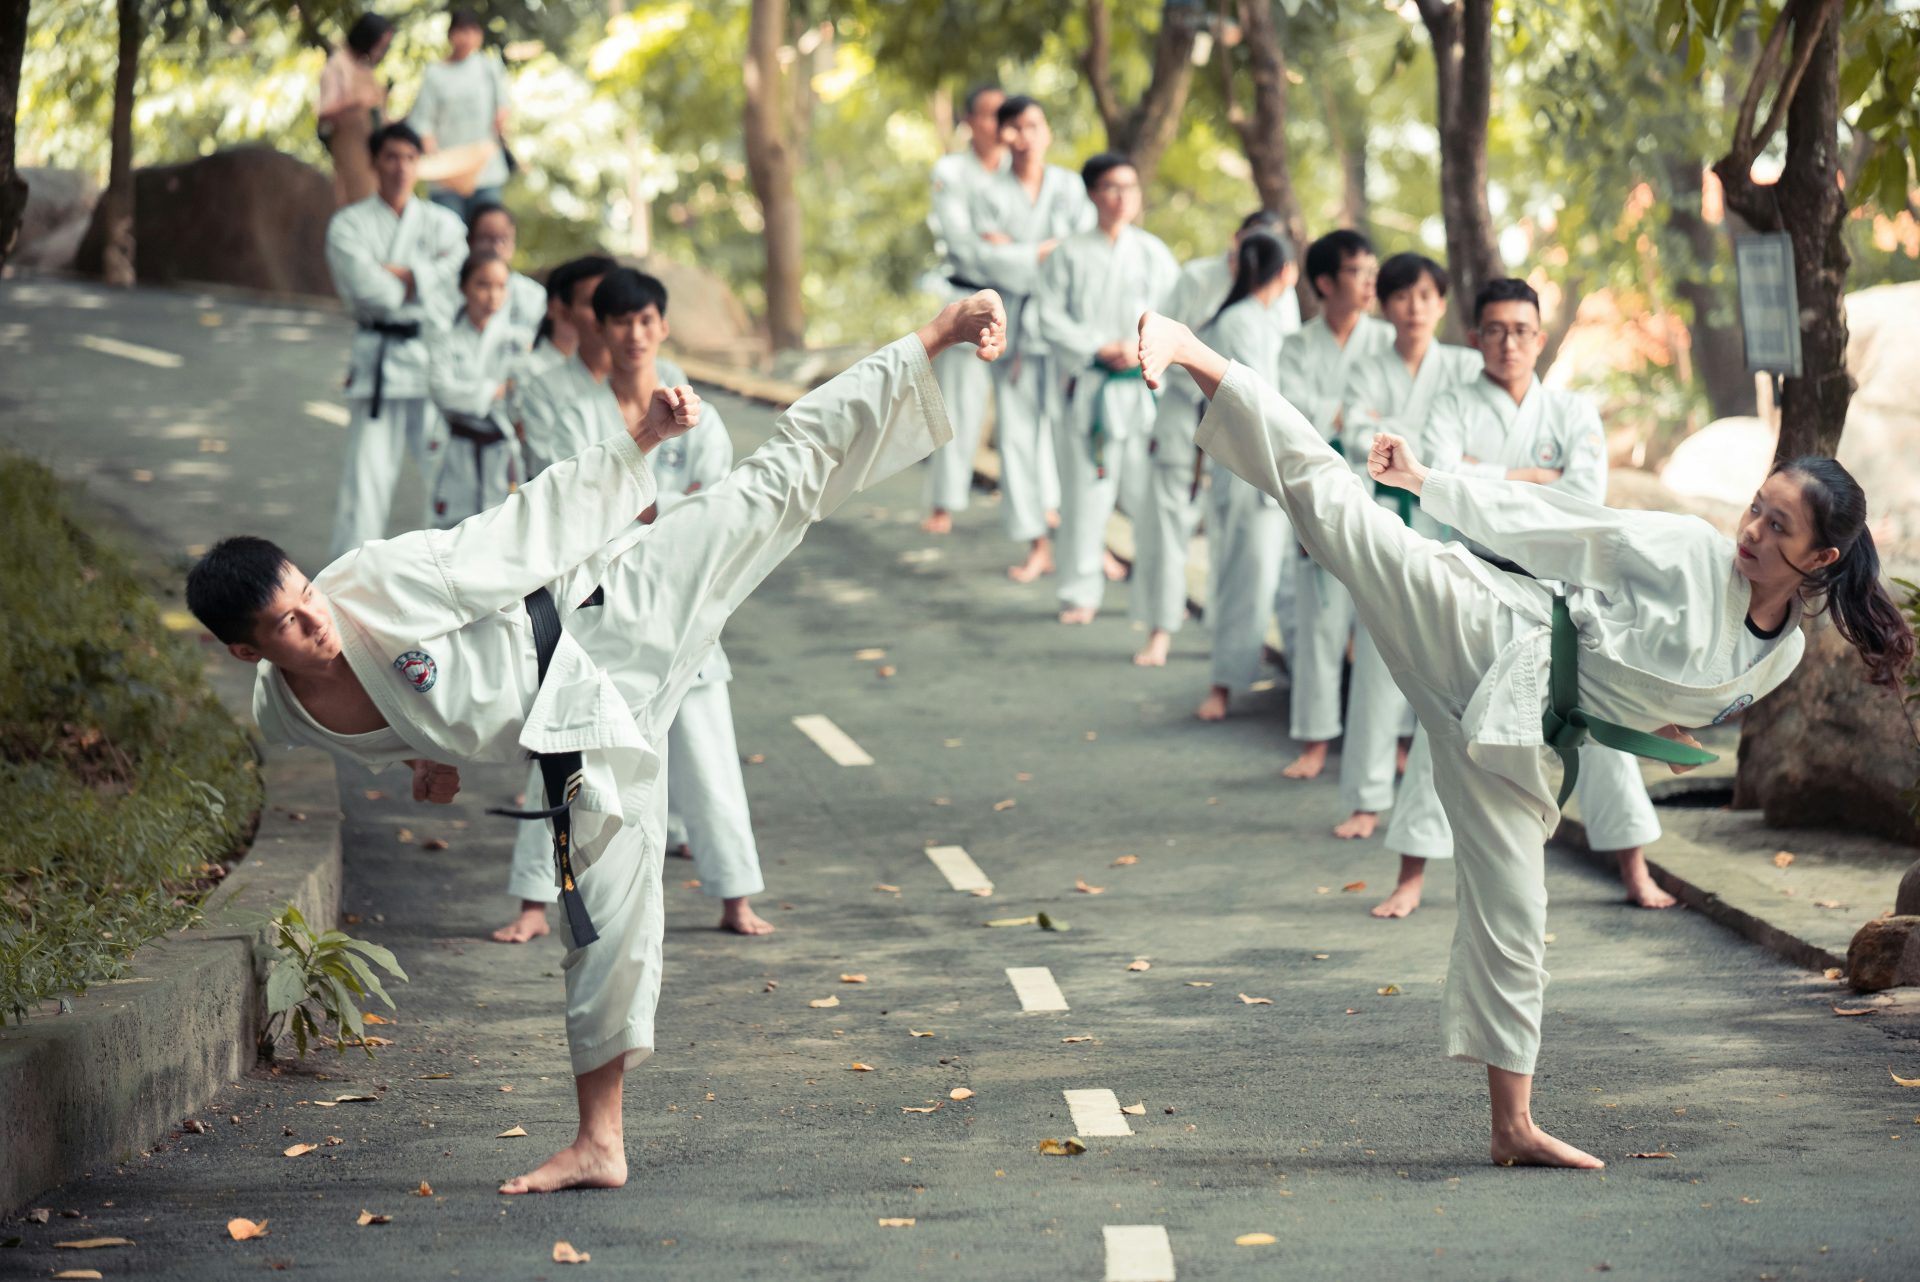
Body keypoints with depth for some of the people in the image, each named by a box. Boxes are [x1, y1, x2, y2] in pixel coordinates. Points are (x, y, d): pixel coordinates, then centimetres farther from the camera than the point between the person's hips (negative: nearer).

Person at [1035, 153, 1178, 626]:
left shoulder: (1153, 252, 6)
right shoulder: (1070, 254, 3)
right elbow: (1050, 317, 1)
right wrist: (1099, 348, -9)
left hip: (1144, 388, 1)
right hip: (1087, 387, -1)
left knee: (1151, 492, -3)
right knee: (1084, 493, 1)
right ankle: (1081, 593, 14)